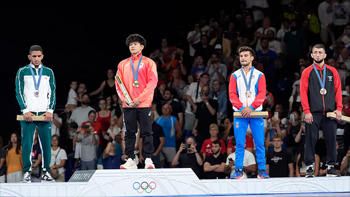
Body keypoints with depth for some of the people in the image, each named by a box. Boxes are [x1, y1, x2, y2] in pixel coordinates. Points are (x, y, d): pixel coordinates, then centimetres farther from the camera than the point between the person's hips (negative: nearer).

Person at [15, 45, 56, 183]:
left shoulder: (49, 72, 12)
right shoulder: (22, 72, 6)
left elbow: (52, 93, 10)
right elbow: (19, 92, 2)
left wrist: (50, 110, -3)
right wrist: (25, 110, -9)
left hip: (45, 113, 2)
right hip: (28, 113, -2)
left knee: (47, 143, -1)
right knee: (26, 143, -5)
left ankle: (46, 172, 5)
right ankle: (26, 173, 0)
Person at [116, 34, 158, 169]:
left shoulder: (148, 63, 5)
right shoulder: (123, 64, 16)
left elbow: (152, 82, -4)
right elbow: (118, 83, 13)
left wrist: (140, 98, -13)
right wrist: (123, 98, -5)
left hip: (144, 104, -3)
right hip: (128, 105, 3)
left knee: (146, 132, -6)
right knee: (129, 133, 2)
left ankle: (148, 160, -7)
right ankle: (130, 161, 4)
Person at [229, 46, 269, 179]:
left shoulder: (259, 75, 7)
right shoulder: (235, 76, 10)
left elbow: (262, 94, -2)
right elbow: (232, 94, 2)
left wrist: (251, 107, -16)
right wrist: (241, 108, -13)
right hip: (240, 113, 0)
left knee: (259, 143, -2)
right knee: (240, 144, -2)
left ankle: (262, 170, 3)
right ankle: (238, 170, 1)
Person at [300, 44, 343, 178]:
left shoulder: (332, 71, 10)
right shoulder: (307, 72, 5)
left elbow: (338, 90, 8)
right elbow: (303, 92, -1)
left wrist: (339, 108, -3)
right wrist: (307, 111, -10)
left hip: (330, 112, 2)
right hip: (313, 112, -2)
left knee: (331, 140, 1)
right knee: (311, 140, -3)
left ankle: (331, 167, 7)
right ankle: (309, 167, 1)